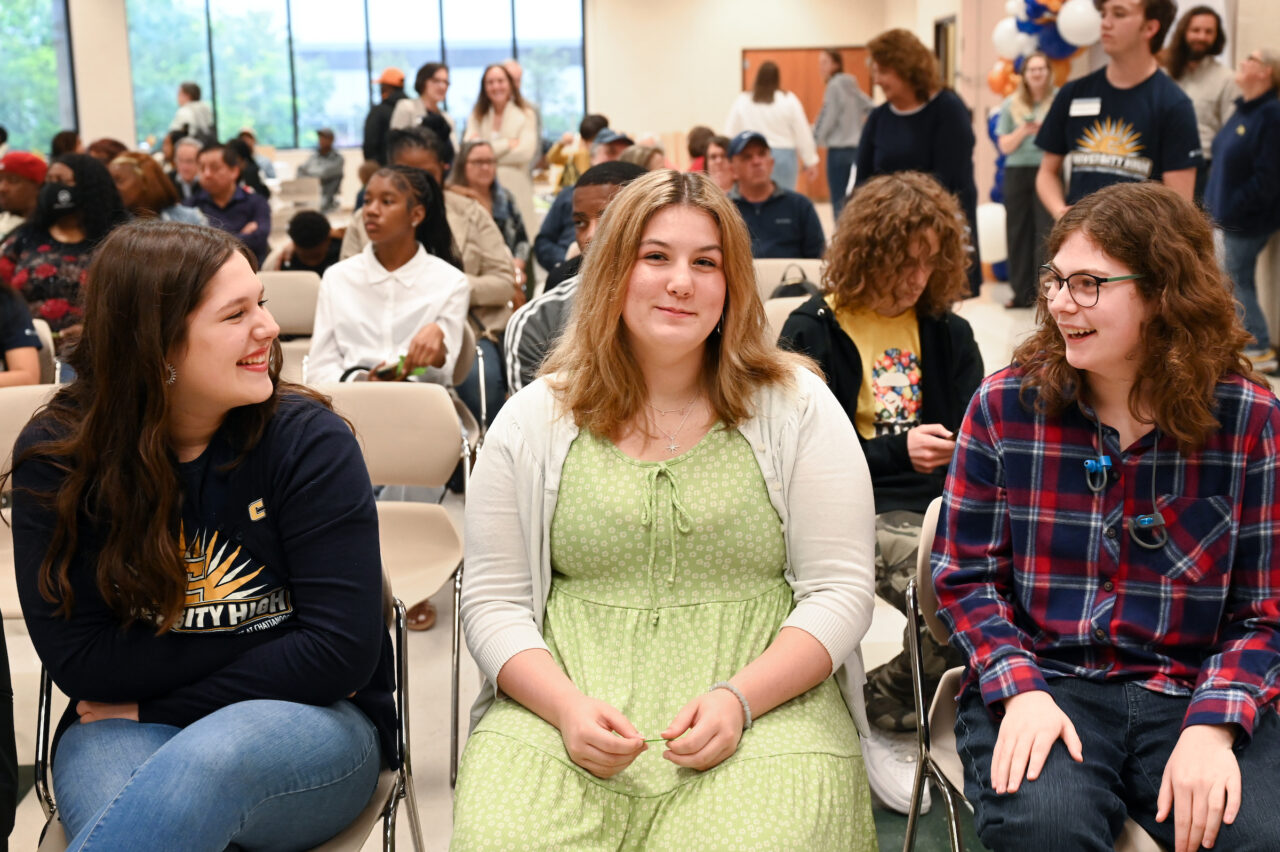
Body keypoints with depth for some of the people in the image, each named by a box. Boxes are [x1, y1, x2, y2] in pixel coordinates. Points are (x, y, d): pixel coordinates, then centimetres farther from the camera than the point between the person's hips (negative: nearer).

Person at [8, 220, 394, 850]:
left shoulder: (309, 440, -7)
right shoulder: (55, 456, -3)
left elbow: (343, 650, -12)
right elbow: (75, 657, -7)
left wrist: (156, 709, -11)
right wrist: (267, 655, -11)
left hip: (309, 722, 0)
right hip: (121, 725, 0)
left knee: (212, 758, -36)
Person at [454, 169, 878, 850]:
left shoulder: (797, 407, 6)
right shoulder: (533, 422, 9)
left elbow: (840, 592, 2)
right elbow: (492, 602, 7)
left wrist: (739, 699, -13)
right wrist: (567, 706, -11)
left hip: (762, 701, 0)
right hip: (562, 699, 1)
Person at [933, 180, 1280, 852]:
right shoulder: (1005, 405, 0)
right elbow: (966, 577, 3)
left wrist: (1212, 725, -16)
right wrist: (1020, 690, -14)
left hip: (1191, 693, 1)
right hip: (1041, 680, 0)